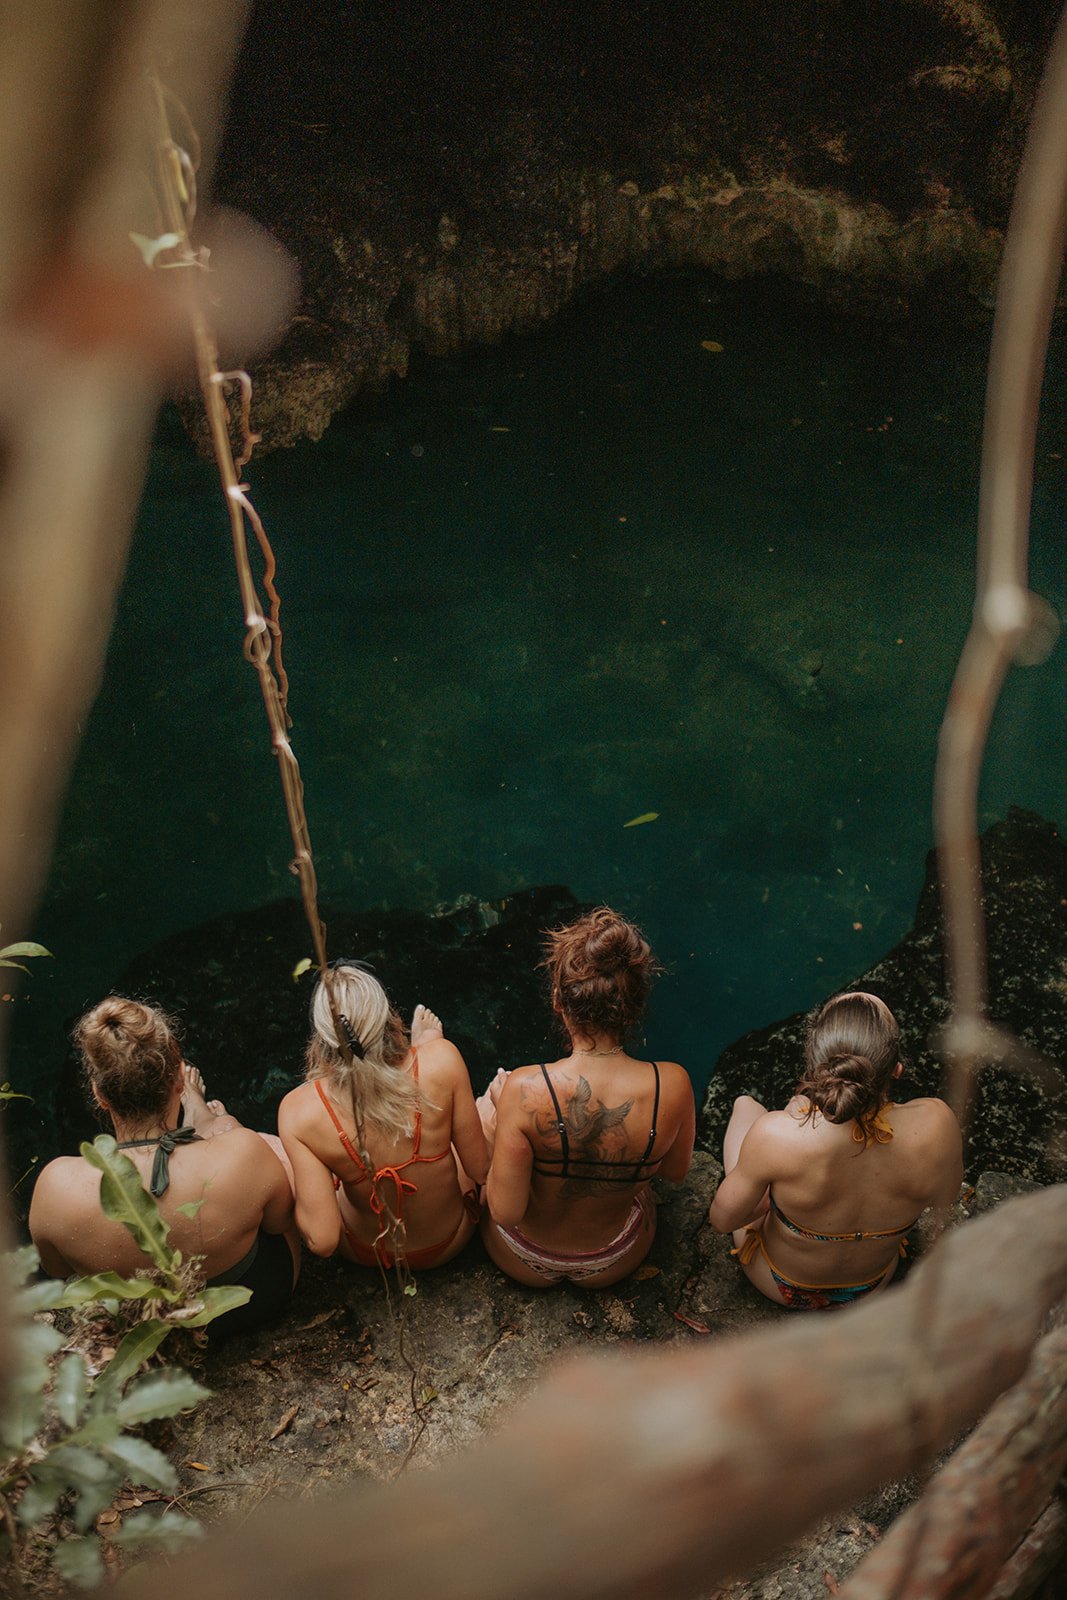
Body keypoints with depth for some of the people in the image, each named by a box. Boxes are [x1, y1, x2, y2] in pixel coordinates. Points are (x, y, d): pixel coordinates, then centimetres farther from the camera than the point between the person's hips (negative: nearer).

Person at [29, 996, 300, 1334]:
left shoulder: (58, 1184, -34)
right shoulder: (245, 1153, -39)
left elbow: (56, 1268, -10)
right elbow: (281, 1220, -14)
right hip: (253, 1305, -2)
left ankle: (196, 1117, 52)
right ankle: (198, 1116, 46)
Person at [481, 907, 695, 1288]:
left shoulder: (524, 1091, -38)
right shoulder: (673, 1085, -30)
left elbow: (505, 1211, -26)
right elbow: (675, 1171, -9)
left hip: (525, 1263, -2)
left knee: (485, 1105, 24)